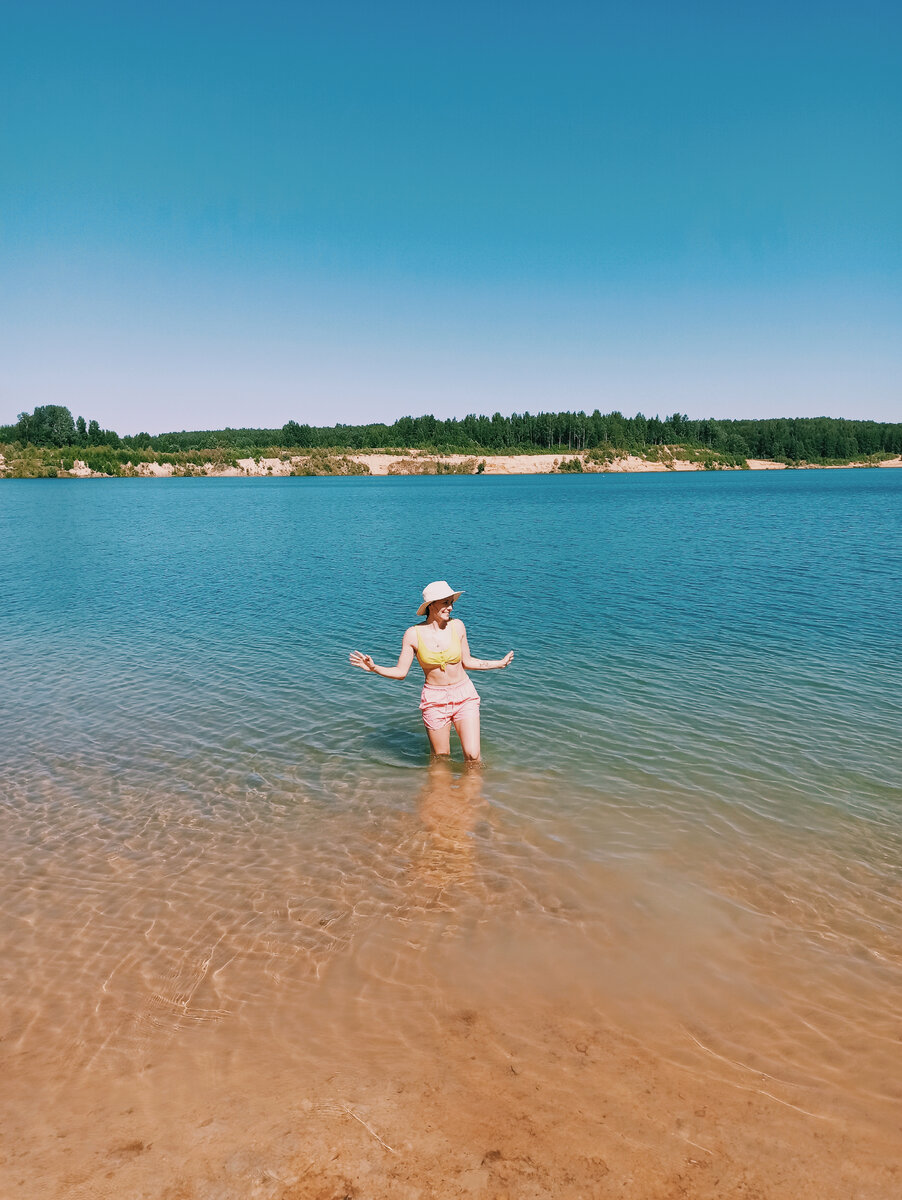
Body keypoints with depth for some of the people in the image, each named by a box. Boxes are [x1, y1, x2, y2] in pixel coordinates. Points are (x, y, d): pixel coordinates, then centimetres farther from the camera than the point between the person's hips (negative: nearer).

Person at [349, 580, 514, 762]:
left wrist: (500, 663, 15)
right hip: (434, 699, -1)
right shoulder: (413, 634, -8)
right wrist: (373, 668, -19)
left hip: (464, 696, 1)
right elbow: (400, 672, -4)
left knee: (472, 756, -6)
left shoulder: (457, 626, -3)